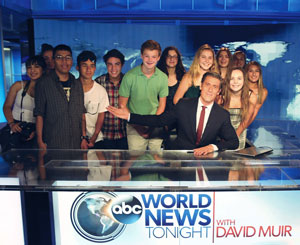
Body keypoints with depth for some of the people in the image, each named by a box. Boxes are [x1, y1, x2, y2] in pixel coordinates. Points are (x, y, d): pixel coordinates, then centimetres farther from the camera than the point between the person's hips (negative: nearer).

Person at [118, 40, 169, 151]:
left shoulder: (163, 78, 0)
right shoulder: (130, 76, -8)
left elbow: (162, 105, 7)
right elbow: (122, 105, -4)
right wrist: (137, 126, -9)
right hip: (135, 127, -2)